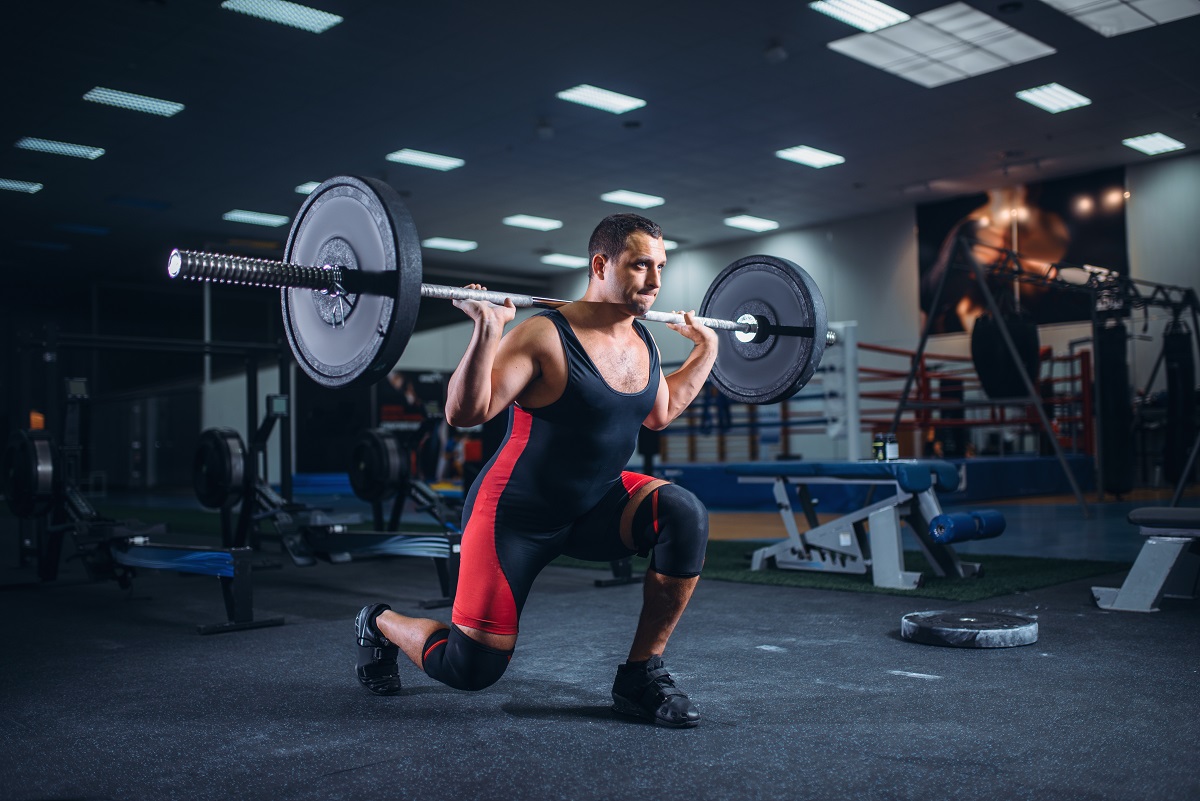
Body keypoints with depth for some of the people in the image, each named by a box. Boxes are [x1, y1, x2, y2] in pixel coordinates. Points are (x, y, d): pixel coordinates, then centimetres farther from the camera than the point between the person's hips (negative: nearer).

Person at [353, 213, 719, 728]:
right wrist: (487, 330, -37)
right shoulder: (546, 337, -21)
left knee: (684, 516, -25)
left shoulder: (644, 343, 1)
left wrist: (706, 349, 19)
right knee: (471, 670, -5)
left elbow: (659, 414, 20)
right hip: (517, 515, -6)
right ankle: (380, 623, 31)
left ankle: (640, 676, -8)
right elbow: (464, 413, -26)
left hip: (598, 507, 6)